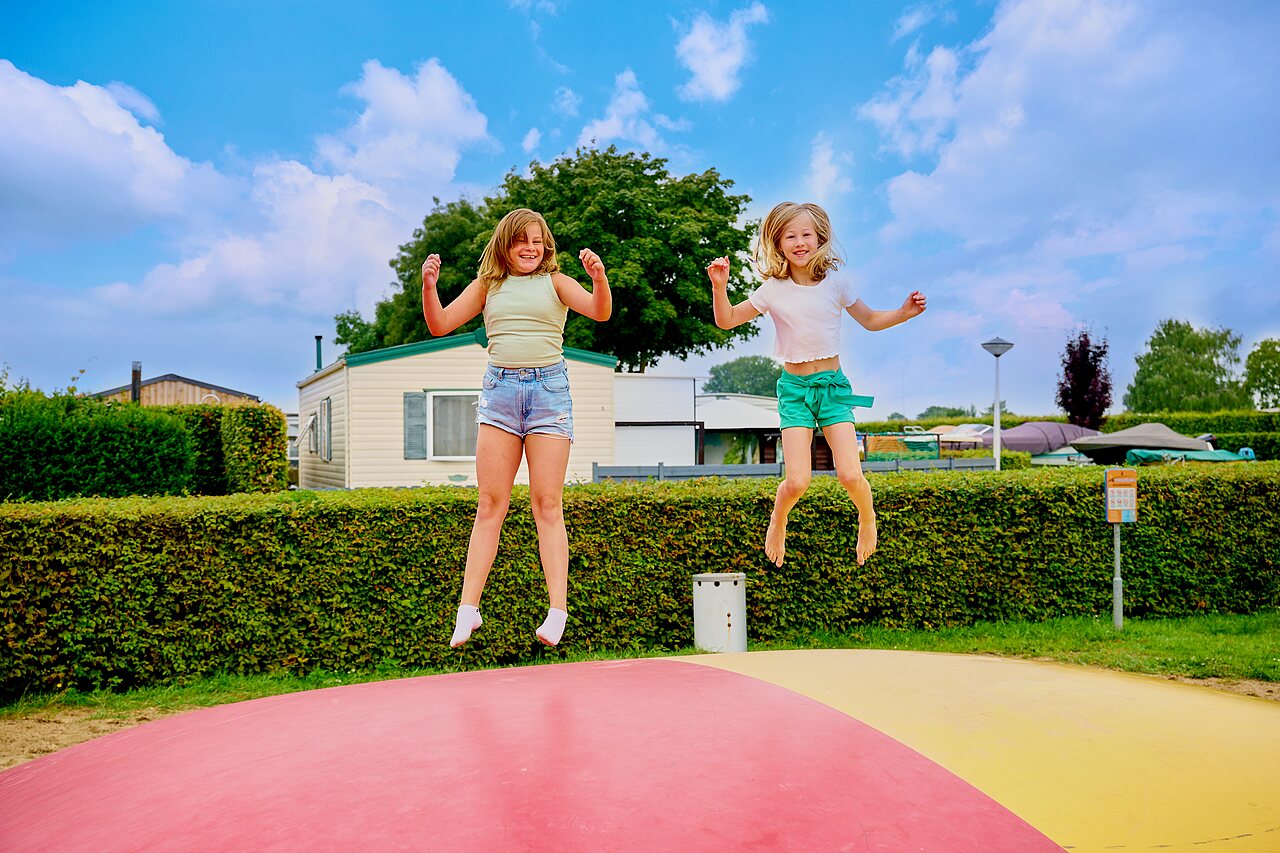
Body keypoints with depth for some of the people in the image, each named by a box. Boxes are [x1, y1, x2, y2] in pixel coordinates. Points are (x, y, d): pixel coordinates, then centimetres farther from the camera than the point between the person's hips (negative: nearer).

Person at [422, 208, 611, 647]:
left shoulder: (555, 282, 9)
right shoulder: (488, 285, 15)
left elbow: (601, 312, -6)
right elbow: (440, 325, 12)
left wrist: (599, 277, -25)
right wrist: (428, 285, -4)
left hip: (549, 388, -2)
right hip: (499, 388, 2)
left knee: (547, 505, -3)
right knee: (490, 504, 0)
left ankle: (557, 612, -4)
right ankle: (468, 609, 2)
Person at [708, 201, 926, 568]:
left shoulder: (836, 281, 0)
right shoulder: (773, 290, -3)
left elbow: (870, 320, 12)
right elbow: (726, 321, 1)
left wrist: (904, 313, -4)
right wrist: (720, 286, -14)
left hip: (833, 384, 1)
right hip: (794, 386, -1)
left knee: (850, 476, -12)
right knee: (797, 482, -12)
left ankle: (867, 519, 23)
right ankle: (777, 523, 23)